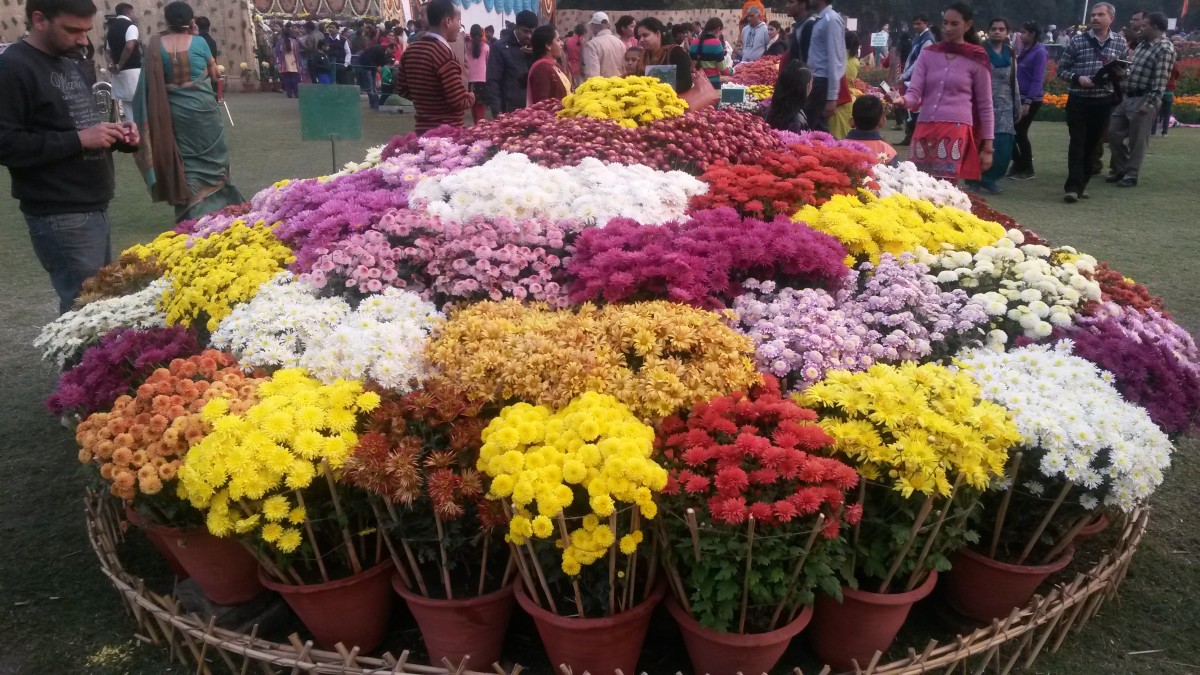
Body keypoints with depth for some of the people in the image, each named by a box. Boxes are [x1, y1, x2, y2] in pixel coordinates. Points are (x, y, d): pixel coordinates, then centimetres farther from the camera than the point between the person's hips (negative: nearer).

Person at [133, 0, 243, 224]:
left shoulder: (156, 45, -3)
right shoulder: (199, 42, -8)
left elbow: (151, 82, 1)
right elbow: (214, 74, 4)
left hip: (174, 109, 2)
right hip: (203, 107, -2)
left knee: (184, 160, 11)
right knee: (210, 158, 12)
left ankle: (192, 213, 15)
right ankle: (216, 207, 18)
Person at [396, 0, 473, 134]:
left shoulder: (411, 49, 7)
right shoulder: (443, 51, -17)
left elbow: (402, 89, 15)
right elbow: (460, 101, -20)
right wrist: (471, 97, 0)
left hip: (422, 128, 8)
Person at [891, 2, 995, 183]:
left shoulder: (976, 60, 5)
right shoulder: (928, 54, 10)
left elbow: (985, 106, 8)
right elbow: (914, 92, 3)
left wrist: (987, 147, 6)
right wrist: (903, 100, -22)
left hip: (956, 130, -3)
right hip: (925, 129, 3)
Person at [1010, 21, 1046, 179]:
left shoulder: (1040, 52, -11)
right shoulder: (1024, 49, 12)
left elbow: (1038, 80, -16)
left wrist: (1028, 102, -21)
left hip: (1031, 99, -7)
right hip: (1018, 97, 7)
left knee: (1020, 133, -2)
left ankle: (1027, 169, 12)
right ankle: (1018, 165, 20)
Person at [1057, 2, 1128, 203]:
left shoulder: (1120, 42, 5)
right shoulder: (1078, 40, -2)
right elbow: (1062, 69, 1)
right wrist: (1077, 78, -16)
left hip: (1104, 101, 3)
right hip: (1078, 100, -3)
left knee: (1093, 144, 9)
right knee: (1077, 143, -6)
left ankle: (1081, 184, 19)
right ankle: (1073, 186, -7)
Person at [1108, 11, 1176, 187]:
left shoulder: (1165, 49, -14)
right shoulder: (1143, 44, 13)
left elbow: (1161, 80, -19)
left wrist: (1149, 103, -22)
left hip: (1144, 100, -9)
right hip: (1127, 97, 9)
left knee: (1137, 141, -2)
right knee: (1114, 133, 9)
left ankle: (1131, 175, 8)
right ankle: (1120, 170, 22)